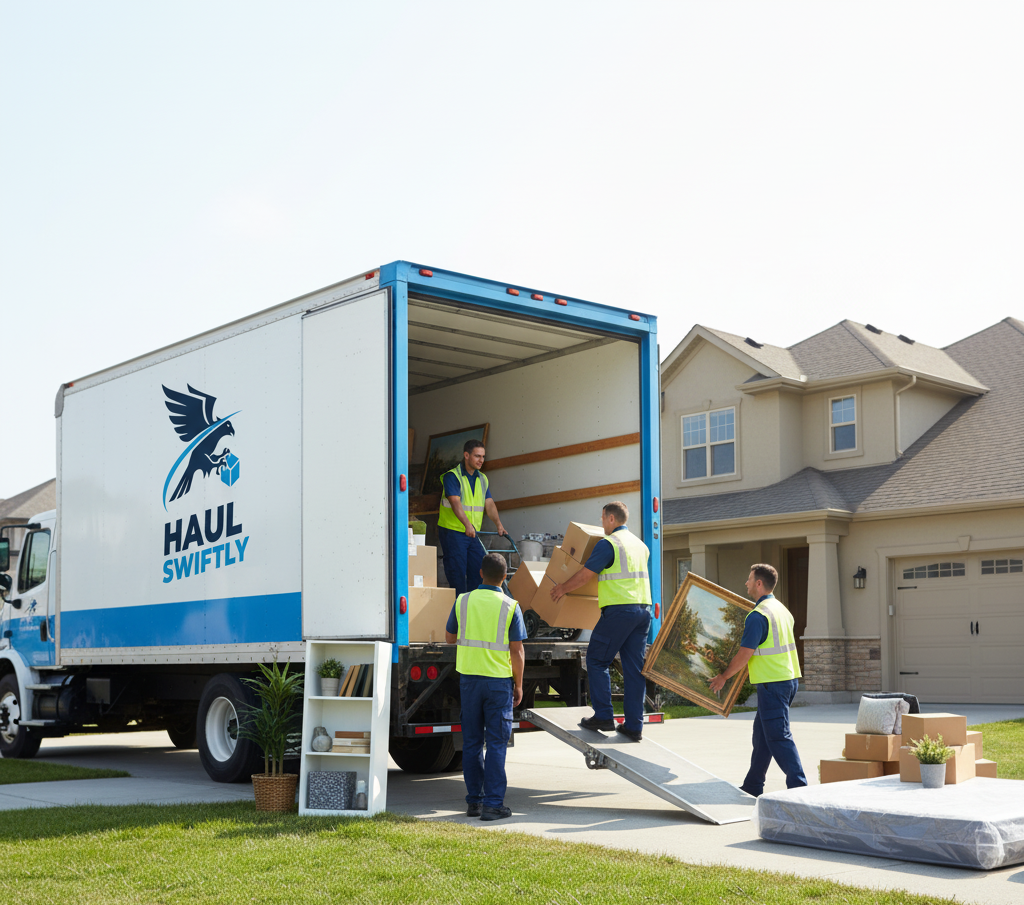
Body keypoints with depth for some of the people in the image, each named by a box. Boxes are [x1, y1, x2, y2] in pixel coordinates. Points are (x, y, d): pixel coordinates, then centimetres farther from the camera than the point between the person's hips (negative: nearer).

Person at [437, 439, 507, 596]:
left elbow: (489, 504, 6)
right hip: (452, 531, -7)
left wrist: (498, 524, -10)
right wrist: (467, 524, -35)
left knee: (478, 572, 6)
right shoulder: (452, 476, -10)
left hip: (472, 533, 7)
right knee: (457, 573, -5)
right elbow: (455, 502, -22)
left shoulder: (482, 479, 12)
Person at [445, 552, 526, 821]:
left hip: (469, 678, 3)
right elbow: (517, 651, -7)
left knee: (472, 742, 10)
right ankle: (493, 804, -2)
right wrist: (518, 685, 3)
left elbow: (450, 637, 12)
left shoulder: (463, 601, 0)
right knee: (496, 743, 0)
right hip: (499, 679, -3)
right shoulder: (510, 607, -8)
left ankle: (474, 801, 13)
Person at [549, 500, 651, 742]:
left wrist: (563, 588, 7)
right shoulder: (640, 544, 18)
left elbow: (585, 575, -8)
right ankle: (634, 725, 7)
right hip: (643, 608, 8)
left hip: (619, 610, -7)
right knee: (634, 667, 8)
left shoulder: (608, 543, -7)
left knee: (597, 660, 5)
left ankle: (604, 715, 1)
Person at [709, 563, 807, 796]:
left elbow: (744, 655, -16)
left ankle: (798, 786, -11)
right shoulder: (782, 610, 13)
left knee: (778, 737, -7)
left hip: (772, 683, -10)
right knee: (762, 733, 16)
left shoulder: (758, 615, -16)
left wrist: (724, 677, -3)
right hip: (789, 679, 10)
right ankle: (752, 787, 23)